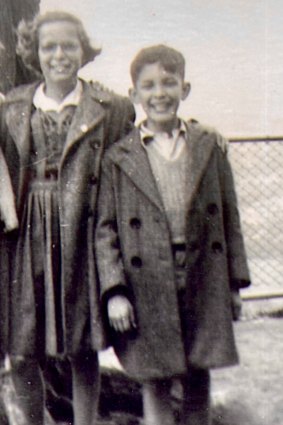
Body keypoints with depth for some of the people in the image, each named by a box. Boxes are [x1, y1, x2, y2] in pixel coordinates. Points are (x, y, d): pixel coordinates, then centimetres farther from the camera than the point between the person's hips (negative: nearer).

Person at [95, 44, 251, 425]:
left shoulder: (210, 146, 5)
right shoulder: (118, 158, -1)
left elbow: (229, 217, 8)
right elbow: (104, 229, -1)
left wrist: (235, 281, 7)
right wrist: (114, 290, -9)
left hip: (204, 282, 2)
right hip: (148, 287, -1)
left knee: (197, 382, 13)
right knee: (155, 386, 8)